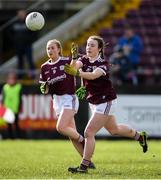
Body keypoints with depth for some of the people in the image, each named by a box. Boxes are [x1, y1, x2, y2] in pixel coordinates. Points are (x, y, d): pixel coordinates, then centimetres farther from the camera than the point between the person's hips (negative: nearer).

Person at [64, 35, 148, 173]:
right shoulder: (84, 60, 0)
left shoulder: (103, 63, -19)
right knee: (114, 129, 26)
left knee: (89, 133, -12)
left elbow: (94, 75, -40)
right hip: (94, 102, 8)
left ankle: (84, 166, -6)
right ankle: (139, 136, 49)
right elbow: (74, 67, -21)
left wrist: (77, 73, -56)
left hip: (106, 102, -8)